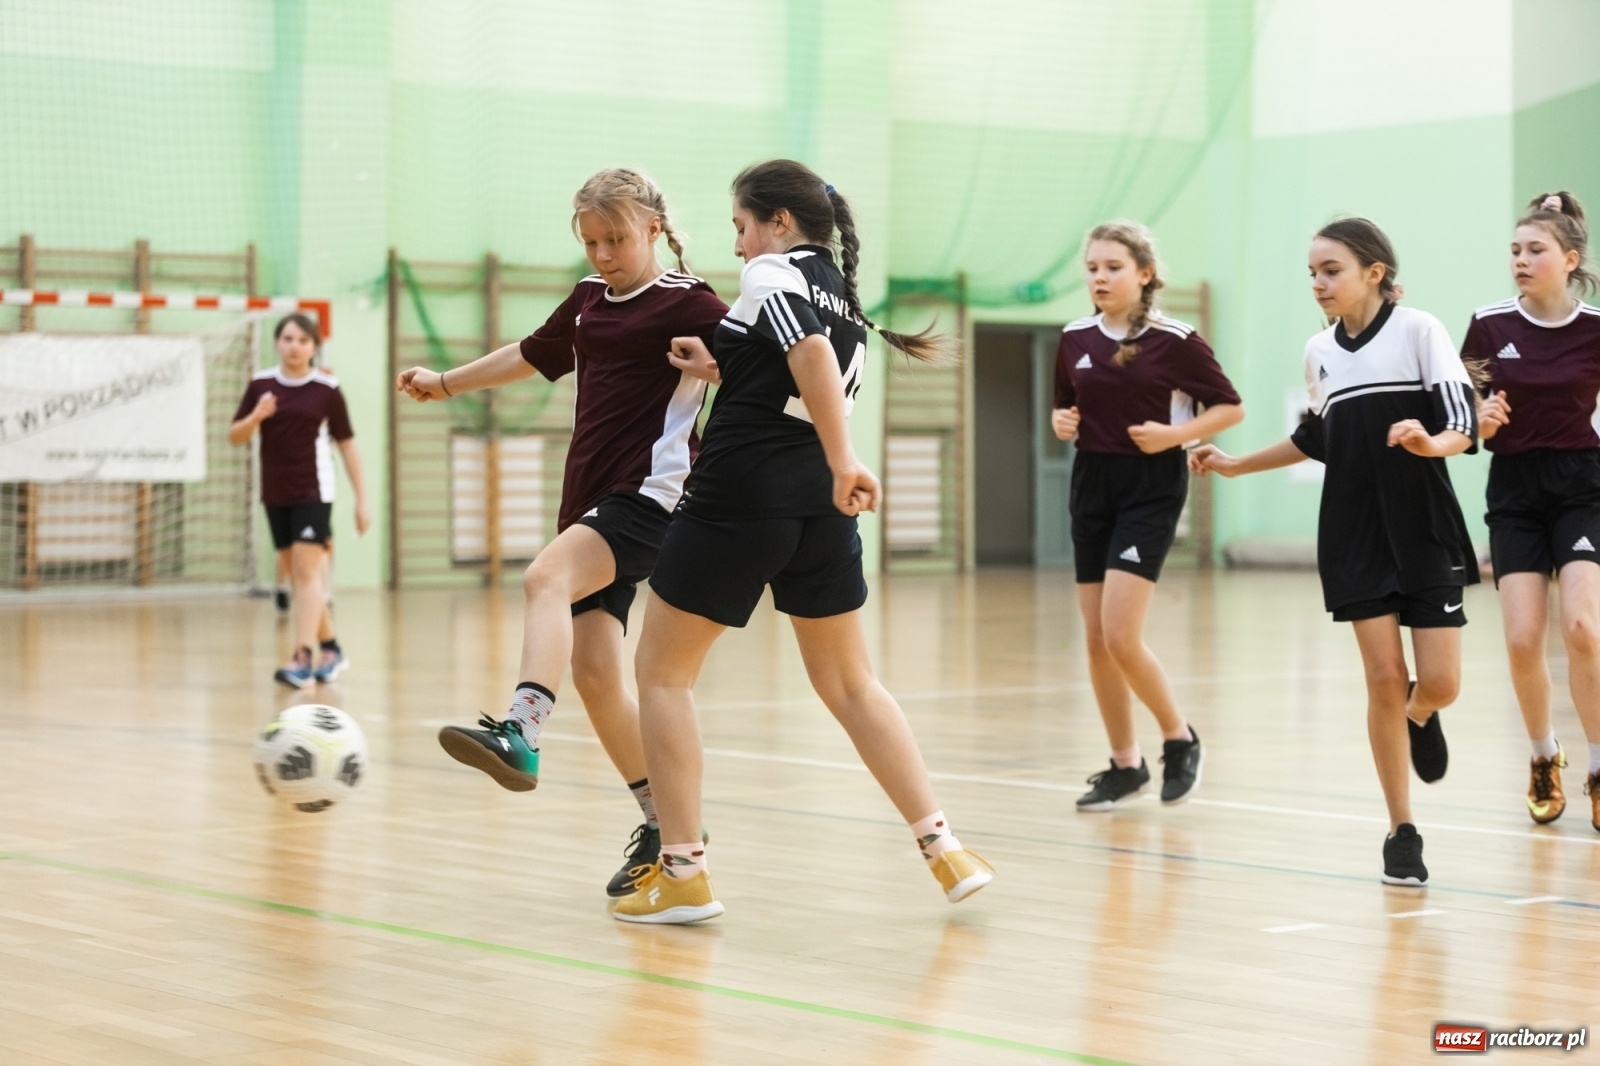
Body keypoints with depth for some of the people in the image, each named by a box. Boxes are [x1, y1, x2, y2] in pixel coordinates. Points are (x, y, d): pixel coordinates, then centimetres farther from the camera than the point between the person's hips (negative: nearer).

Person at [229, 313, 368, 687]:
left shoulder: (326, 389, -6)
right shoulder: (260, 385, 3)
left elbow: (347, 445, 0)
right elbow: (234, 436, 4)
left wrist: (362, 500, -2)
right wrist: (256, 417, -18)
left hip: (313, 492, -5)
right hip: (276, 494, 5)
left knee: (307, 572, -13)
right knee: (298, 575, 12)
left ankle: (303, 659, -17)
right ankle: (330, 650, 25)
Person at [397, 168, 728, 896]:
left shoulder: (685, 303, -4)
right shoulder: (588, 302, 17)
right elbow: (532, 356, 34)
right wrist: (446, 382, 40)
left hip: (649, 495, -7)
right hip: (592, 498, 8)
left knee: (546, 579, -32)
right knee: (593, 671, 1)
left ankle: (520, 733, -49)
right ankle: (666, 827, 10)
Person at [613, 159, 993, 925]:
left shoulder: (771, 273, -4)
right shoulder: (846, 298, 18)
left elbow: (811, 354, -22)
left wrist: (844, 464, -26)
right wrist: (721, 364, 19)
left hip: (736, 501, -7)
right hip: (820, 513, 7)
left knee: (661, 670, 6)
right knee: (850, 685, 17)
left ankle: (682, 874, 3)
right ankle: (944, 848, 8)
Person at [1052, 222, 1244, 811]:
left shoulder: (1175, 340, -10)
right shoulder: (1074, 338, 5)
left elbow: (1230, 407, -4)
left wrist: (1175, 434, -17)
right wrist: (1061, 422, -2)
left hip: (1150, 487, -6)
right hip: (1091, 483, 6)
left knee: (1120, 635, -15)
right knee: (1096, 639, 6)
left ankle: (1179, 738, 8)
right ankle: (1125, 764, 19)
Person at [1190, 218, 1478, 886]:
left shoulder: (1419, 330, -7)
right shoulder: (1319, 352, 8)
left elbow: (1464, 424, -13)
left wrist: (1431, 443, -35)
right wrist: (1237, 465, 26)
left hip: (1426, 533, -3)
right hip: (1356, 537, 3)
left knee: (1438, 683, -5)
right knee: (1383, 679, -4)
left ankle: (1419, 718, 34)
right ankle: (1401, 834, 5)